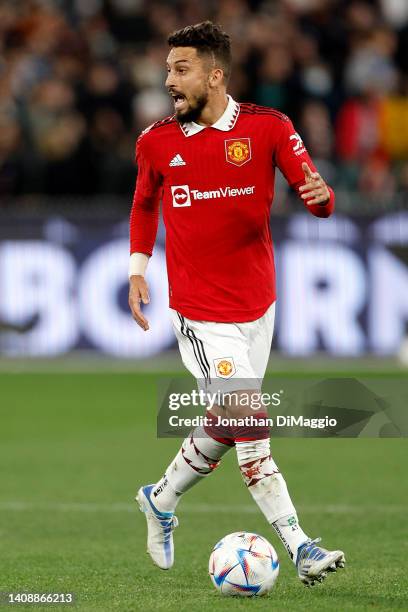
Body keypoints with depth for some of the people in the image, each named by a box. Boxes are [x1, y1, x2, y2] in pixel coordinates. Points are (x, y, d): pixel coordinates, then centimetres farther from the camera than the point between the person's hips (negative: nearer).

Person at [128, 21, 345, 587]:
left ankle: (161, 501, 35)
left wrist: (321, 195, -26)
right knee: (249, 426, -15)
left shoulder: (267, 127, -4)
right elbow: (144, 205, 18)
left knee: (224, 427, 12)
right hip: (201, 312, -2)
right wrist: (137, 268, 9)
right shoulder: (156, 143, -1)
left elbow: (314, 192, -3)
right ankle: (298, 546, -11)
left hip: (258, 304, 2)